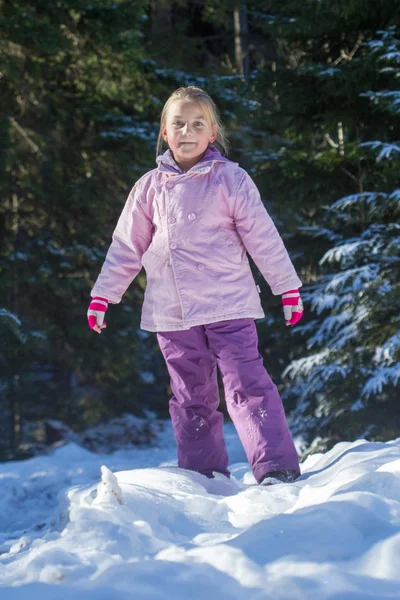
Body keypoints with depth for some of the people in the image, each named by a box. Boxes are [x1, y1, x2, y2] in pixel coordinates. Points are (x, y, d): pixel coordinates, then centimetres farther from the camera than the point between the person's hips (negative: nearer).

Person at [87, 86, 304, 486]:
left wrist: (288, 286, -2)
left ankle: (277, 467, -12)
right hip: (171, 314, 4)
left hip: (227, 305, -4)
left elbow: (262, 235, 0)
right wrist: (103, 294, 12)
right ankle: (204, 478, 18)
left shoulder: (229, 179, -1)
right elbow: (127, 245, 14)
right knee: (191, 398, 10)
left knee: (247, 386, -12)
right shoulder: (150, 186, 8)